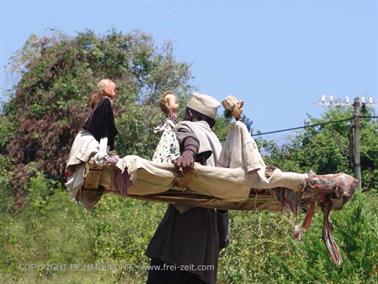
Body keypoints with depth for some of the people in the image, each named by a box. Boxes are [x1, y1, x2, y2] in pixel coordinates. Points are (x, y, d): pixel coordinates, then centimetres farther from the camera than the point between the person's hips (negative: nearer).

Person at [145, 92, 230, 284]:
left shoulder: (188, 127, 8)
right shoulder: (215, 142, 29)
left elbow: (191, 139, -18)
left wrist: (188, 152, -40)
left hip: (188, 214, -7)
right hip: (212, 216, 7)